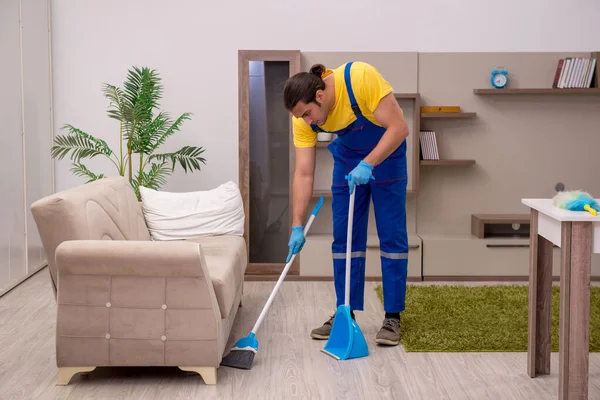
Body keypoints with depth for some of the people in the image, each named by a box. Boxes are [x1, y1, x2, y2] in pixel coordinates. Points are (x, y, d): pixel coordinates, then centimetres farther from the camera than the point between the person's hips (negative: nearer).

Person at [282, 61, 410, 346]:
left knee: (392, 235, -5)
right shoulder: (303, 118, -20)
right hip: (347, 156, 4)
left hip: (386, 151, -4)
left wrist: (368, 164, -37)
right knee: (344, 236, 1)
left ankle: (392, 317, 0)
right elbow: (303, 173, -19)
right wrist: (297, 226, -24)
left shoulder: (361, 78, -35)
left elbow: (398, 127, -31)